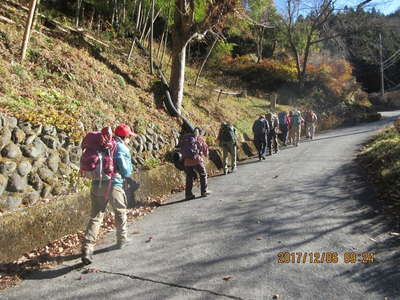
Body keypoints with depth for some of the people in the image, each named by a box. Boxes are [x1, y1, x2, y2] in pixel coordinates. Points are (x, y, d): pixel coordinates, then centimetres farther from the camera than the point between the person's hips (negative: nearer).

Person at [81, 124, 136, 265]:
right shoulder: (123, 149, -7)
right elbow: (127, 172, -7)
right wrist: (129, 163, 10)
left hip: (96, 184, 5)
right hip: (113, 186, -5)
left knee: (95, 217, 5)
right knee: (120, 211, 19)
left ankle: (87, 248, -4)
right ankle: (122, 239, 34)